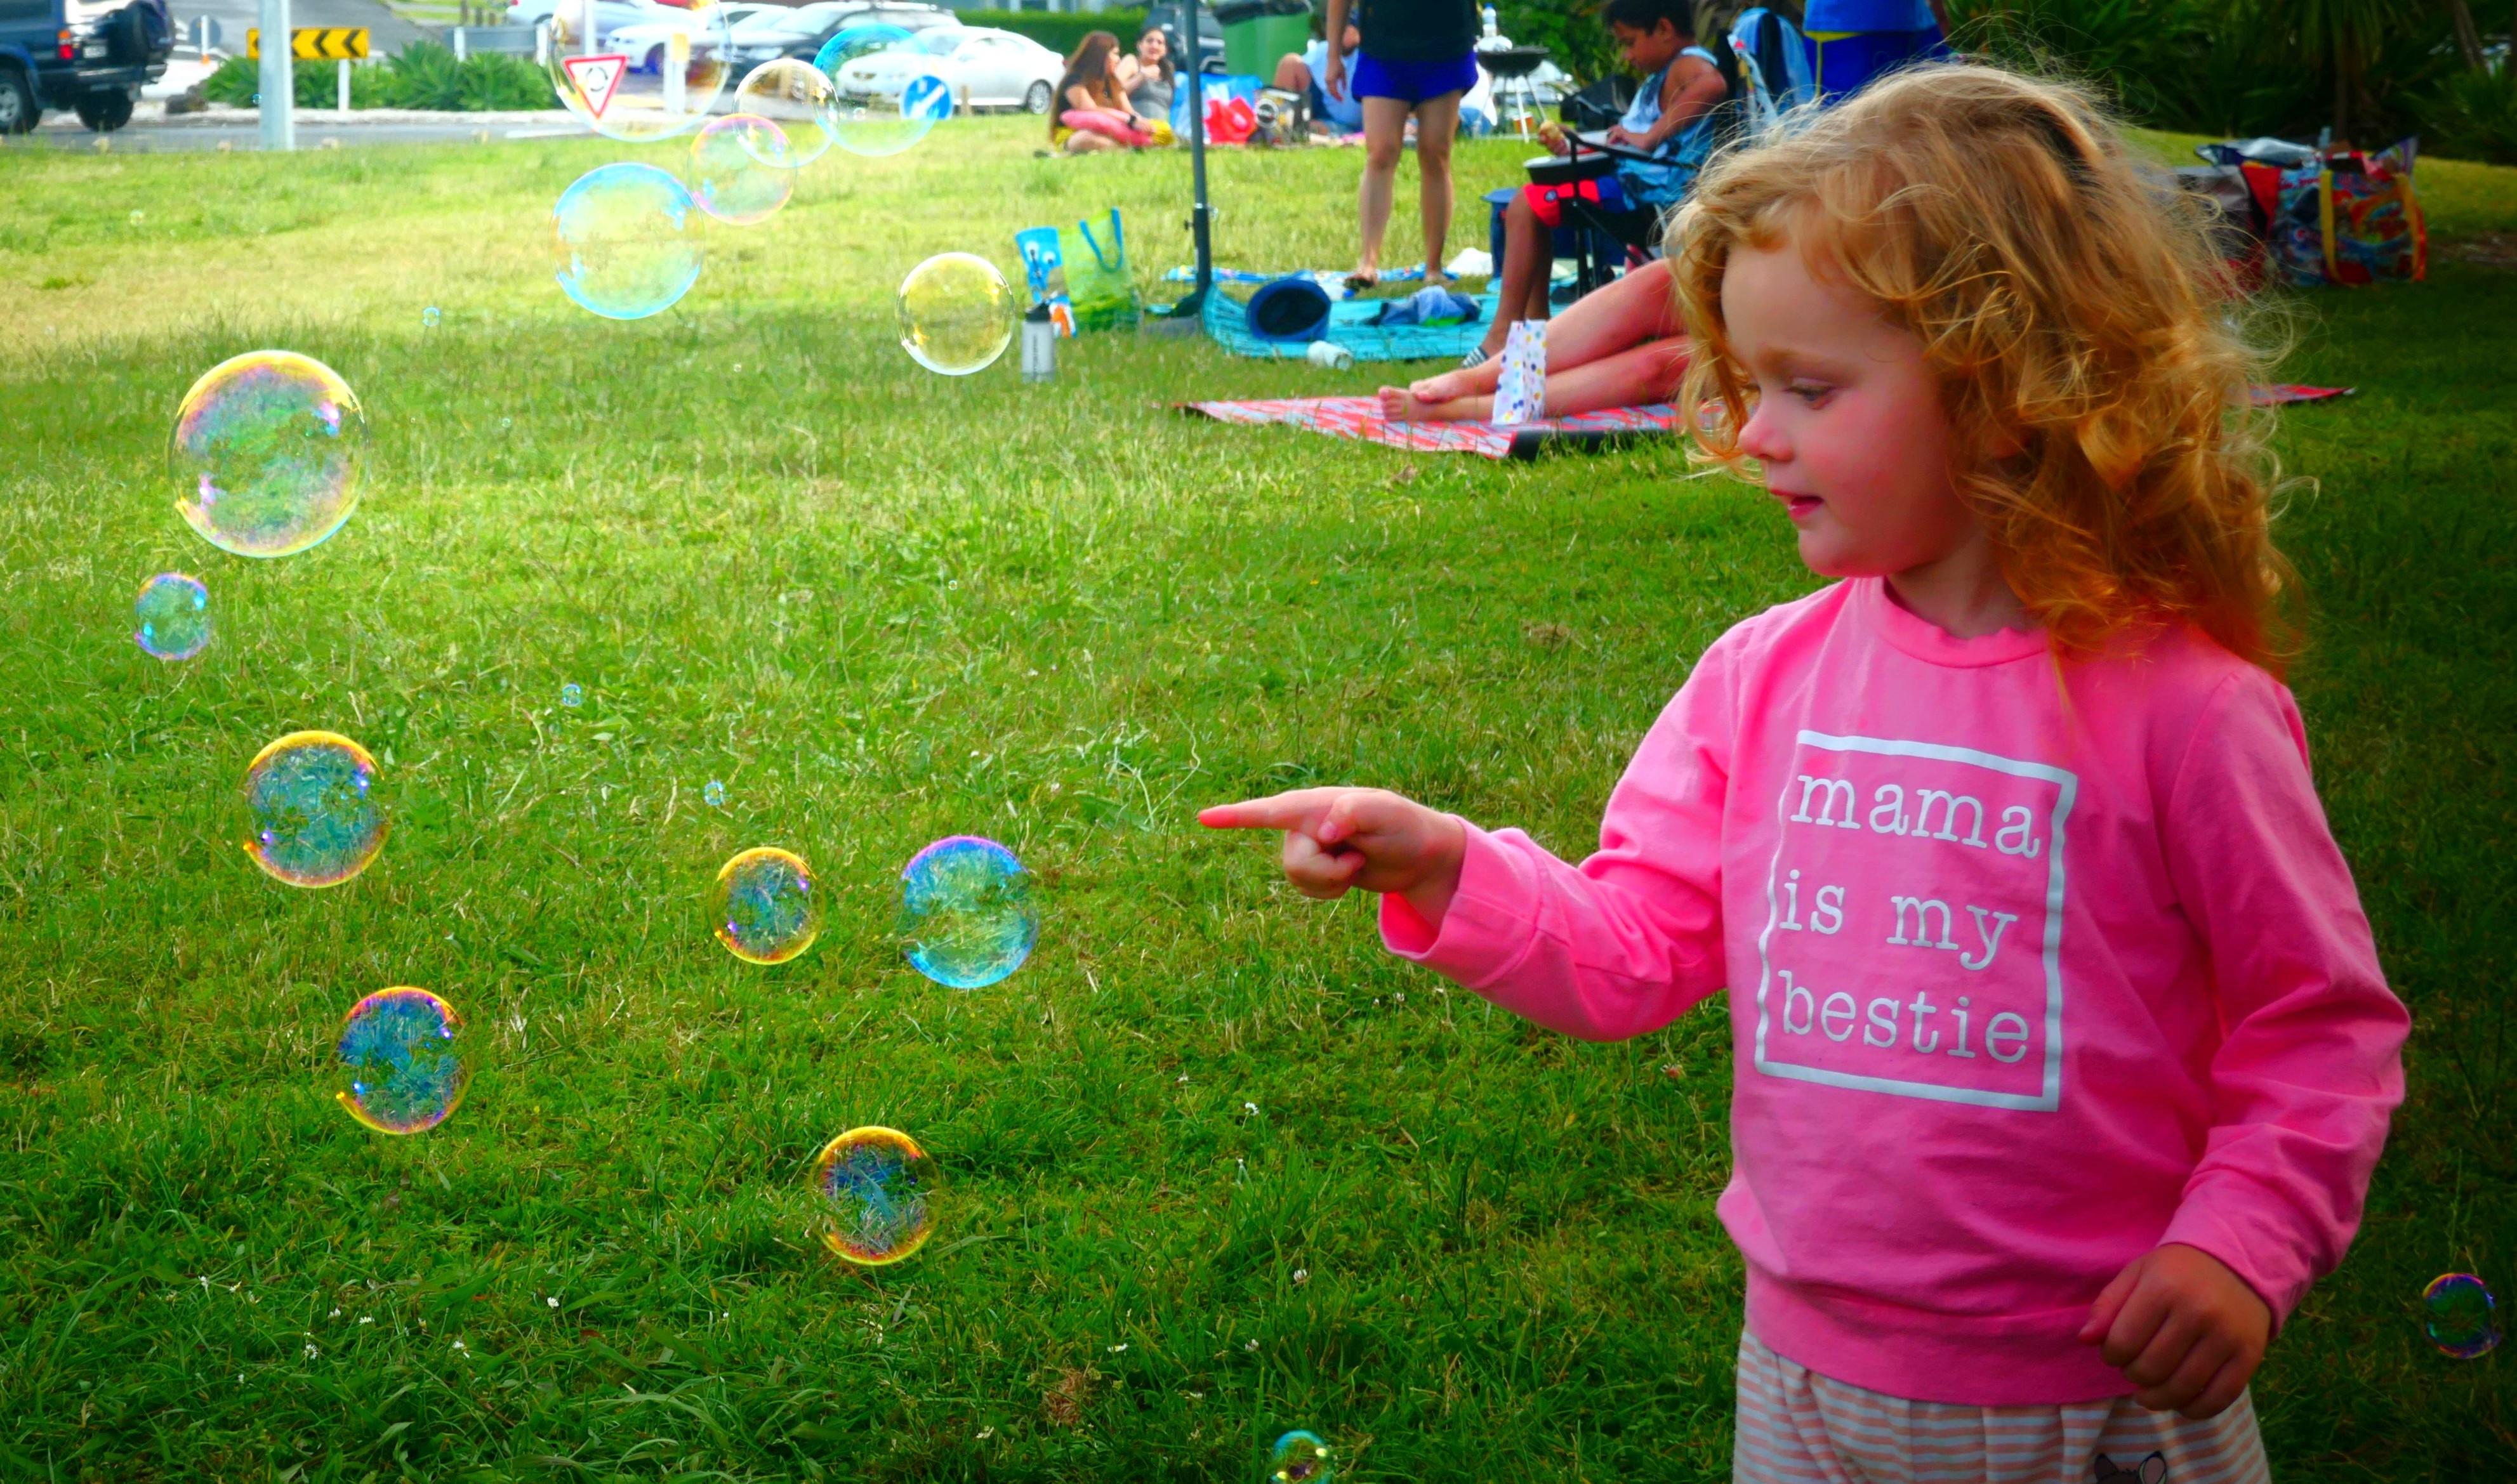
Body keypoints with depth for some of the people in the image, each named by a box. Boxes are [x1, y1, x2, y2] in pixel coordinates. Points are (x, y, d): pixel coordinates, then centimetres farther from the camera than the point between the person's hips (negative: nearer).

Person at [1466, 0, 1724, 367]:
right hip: (1635, 179, 12)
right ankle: (1535, 322, 14)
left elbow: (1713, 85, -38)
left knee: (1527, 206, -11)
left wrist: (1649, 137, -36)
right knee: (1532, 205, 23)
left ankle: (1503, 332, -11)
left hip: (1652, 187, -12)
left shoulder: (1689, 65, -12)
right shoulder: (1661, 77, 21)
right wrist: (1573, 147, 17)